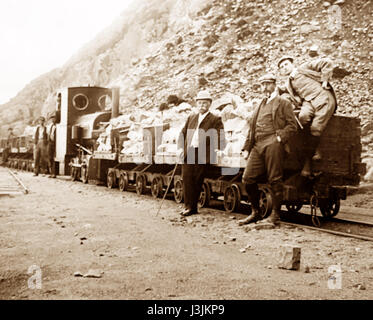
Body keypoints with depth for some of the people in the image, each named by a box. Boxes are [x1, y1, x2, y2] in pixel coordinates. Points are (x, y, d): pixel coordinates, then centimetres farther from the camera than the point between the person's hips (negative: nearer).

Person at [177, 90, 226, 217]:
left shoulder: (215, 120, 7)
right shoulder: (191, 118, 21)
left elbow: (220, 137, -1)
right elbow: (183, 134, 22)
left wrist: (217, 149, -15)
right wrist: (181, 148, 9)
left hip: (203, 154, -4)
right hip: (188, 153, 4)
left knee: (197, 180, -3)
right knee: (187, 178, -4)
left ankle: (192, 207, 6)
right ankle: (188, 206, 1)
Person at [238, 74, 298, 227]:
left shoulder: (283, 103, 10)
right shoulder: (260, 106, 29)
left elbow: (292, 126, 0)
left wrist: (280, 137, -14)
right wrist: (246, 148, 19)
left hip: (273, 145, -6)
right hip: (257, 146, 6)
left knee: (274, 180, -6)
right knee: (248, 178, -1)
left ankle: (275, 216, 2)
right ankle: (255, 213, 13)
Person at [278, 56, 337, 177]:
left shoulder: (305, 67, 15)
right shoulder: (288, 85, 25)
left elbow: (327, 63, 8)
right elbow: (296, 100, 16)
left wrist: (324, 81, 0)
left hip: (323, 97, -3)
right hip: (308, 101, 3)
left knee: (316, 128, -21)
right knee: (303, 117, -32)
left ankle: (308, 160, -10)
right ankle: (315, 149, -15)